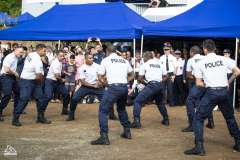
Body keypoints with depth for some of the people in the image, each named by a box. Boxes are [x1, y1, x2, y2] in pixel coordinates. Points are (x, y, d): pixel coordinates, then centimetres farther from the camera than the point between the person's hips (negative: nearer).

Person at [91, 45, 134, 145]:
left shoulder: (106, 60, 5)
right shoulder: (124, 60, 17)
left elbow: (100, 77, 5)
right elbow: (131, 76, 23)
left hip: (113, 88, -5)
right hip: (124, 87, 6)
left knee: (103, 111, -1)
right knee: (122, 109, 28)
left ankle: (104, 137, -12)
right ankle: (127, 132, 30)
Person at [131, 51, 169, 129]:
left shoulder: (145, 64, 8)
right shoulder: (159, 64, 20)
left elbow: (140, 78, 4)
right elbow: (165, 76, 19)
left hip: (151, 85, -6)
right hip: (160, 85, 6)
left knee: (138, 101, -2)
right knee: (160, 102, 30)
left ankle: (136, 121, -13)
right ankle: (166, 120, 33)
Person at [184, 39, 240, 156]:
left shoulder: (201, 63, 2)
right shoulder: (223, 59, 6)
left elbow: (198, 83, 1)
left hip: (211, 93, -3)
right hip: (224, 91, 3)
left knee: (198, 118, 4)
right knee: (230, 118, 23)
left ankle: (199, 147, -8)